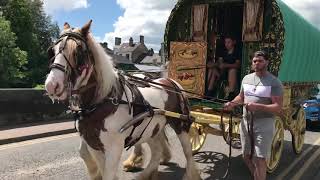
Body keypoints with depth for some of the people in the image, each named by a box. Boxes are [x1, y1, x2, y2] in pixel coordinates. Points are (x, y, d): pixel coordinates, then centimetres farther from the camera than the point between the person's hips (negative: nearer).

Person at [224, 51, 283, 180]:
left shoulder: (274, 82, -10)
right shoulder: (246, 78, 8)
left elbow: (278, 108, -15)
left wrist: (258, 106, -29)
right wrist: (232, 103, 1)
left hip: (264, 124, -6)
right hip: (246, 122, 6)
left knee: (259, 159, -5)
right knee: (246, 156, 16)